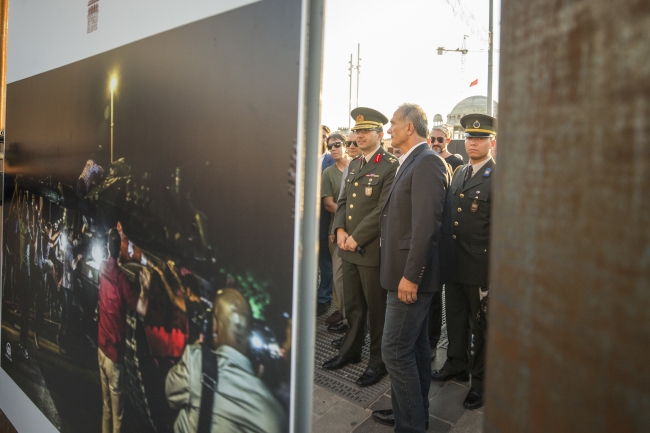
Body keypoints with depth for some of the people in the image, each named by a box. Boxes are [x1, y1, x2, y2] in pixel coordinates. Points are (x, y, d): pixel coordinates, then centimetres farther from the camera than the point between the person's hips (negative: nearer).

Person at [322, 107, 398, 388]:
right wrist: (340, 230, -1)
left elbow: (383, 210, -18)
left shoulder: (390, 166, -11)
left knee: (376, 309, 5)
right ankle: (351, 350, 35)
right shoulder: (354, 165, 15)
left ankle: (379, 361, 20)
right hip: (349, 248, 7)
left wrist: (357, 238, -16)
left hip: (372, 249, -7)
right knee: (352, 305, 19)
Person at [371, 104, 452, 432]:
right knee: (416, 346, 19)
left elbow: (427, 224, -23)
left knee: (396, 350, -4)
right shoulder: (411, 162, 14)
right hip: (407, 272, 10)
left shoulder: (427, 162, -16)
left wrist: (410, 275, -23)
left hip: (412, 273, -10)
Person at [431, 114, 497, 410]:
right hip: (455, 263, 7)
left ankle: (481, 381, 27)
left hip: (480, 267, -6)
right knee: (455, 319, 19)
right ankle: (456, 366, 39)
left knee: (482, 325, 10)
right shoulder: (460, 173, 11)